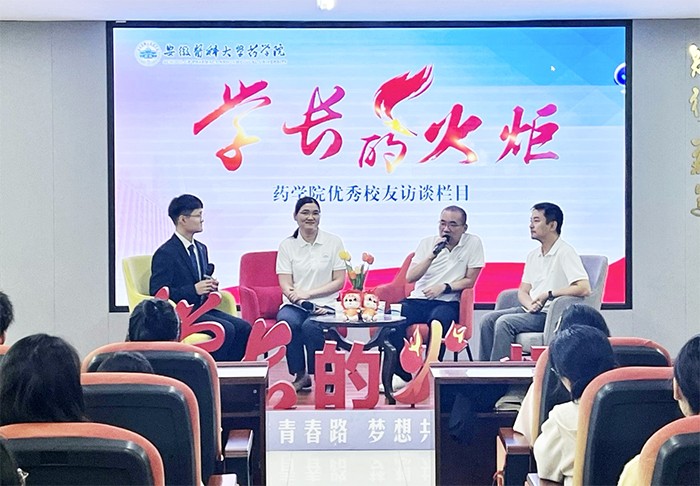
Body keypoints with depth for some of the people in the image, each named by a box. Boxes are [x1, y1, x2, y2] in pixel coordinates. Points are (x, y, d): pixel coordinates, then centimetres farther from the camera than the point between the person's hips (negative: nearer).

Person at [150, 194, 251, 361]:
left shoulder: (201, 249, 16)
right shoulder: (165, 253, -10)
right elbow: (158, 292, -16)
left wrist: (211, 286, 3)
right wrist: (194, 289, -21)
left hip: (202, 309, 8)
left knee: (243, 327, -12)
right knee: (226, 329, -26)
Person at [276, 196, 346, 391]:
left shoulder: (333, 242, 6)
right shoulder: (287, 245, 7)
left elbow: (339, 281, 1)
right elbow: (285, 286, 0)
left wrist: (309, 293, -10)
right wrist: (301, 299, -19)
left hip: (324, 304, -1)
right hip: (295, 304, 1)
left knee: (311, 326, -34)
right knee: (287, 321, -33)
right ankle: (300, 375, -15)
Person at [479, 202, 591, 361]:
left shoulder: (565, 252, -10)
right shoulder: (533, 255, 16)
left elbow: (584, 289, -22)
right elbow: (523, 291, 16)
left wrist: (548, 294, -14)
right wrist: (530, 305, -9)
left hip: (552, 314, -8)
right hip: (532, 311, 8)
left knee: (504, 322, -25)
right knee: (488, 319, -8)